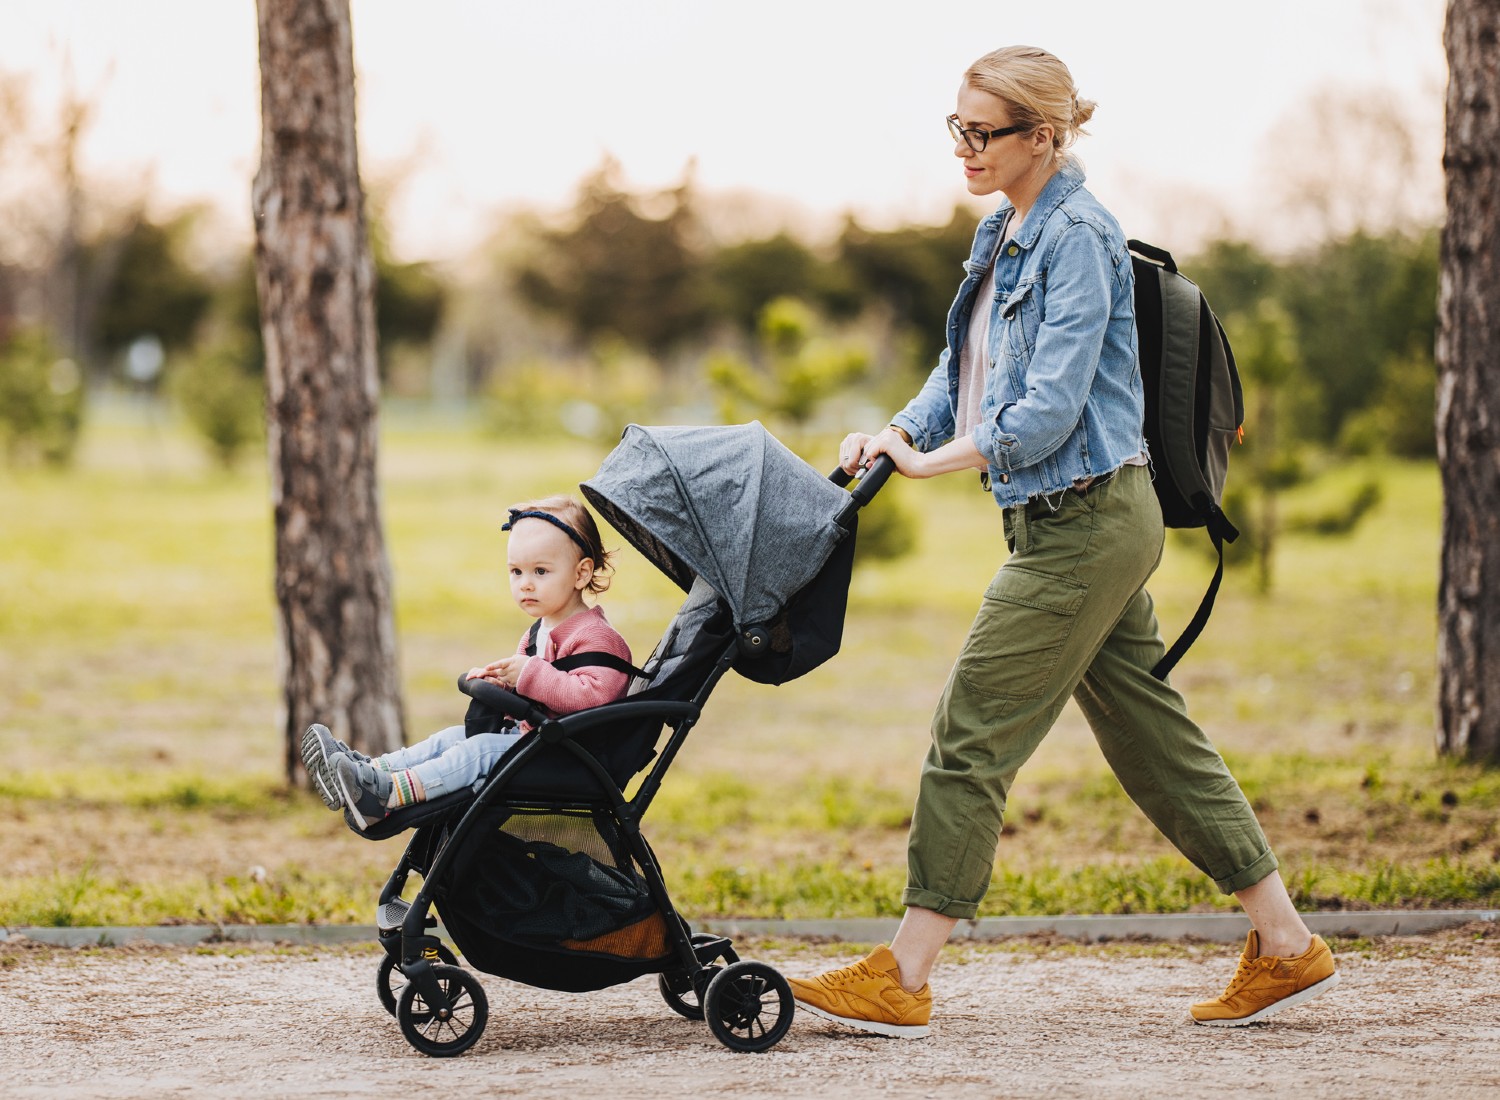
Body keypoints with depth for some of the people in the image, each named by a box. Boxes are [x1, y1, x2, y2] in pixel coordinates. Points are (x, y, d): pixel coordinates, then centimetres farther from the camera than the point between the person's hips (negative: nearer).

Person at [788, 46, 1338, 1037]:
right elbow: (963, 371, 17)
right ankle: (1287, 946, 18)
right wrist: (896, 432, 0)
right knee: (1152, 736, 12)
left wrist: (934, 461, -17)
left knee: (973, 734, -7)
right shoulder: (1006, 234, 14)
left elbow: (1050, 406, -21)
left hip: (1086, 524, -10)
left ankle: (901, 982, -1)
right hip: (1080, 523, 10)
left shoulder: (1077, 236, -15)